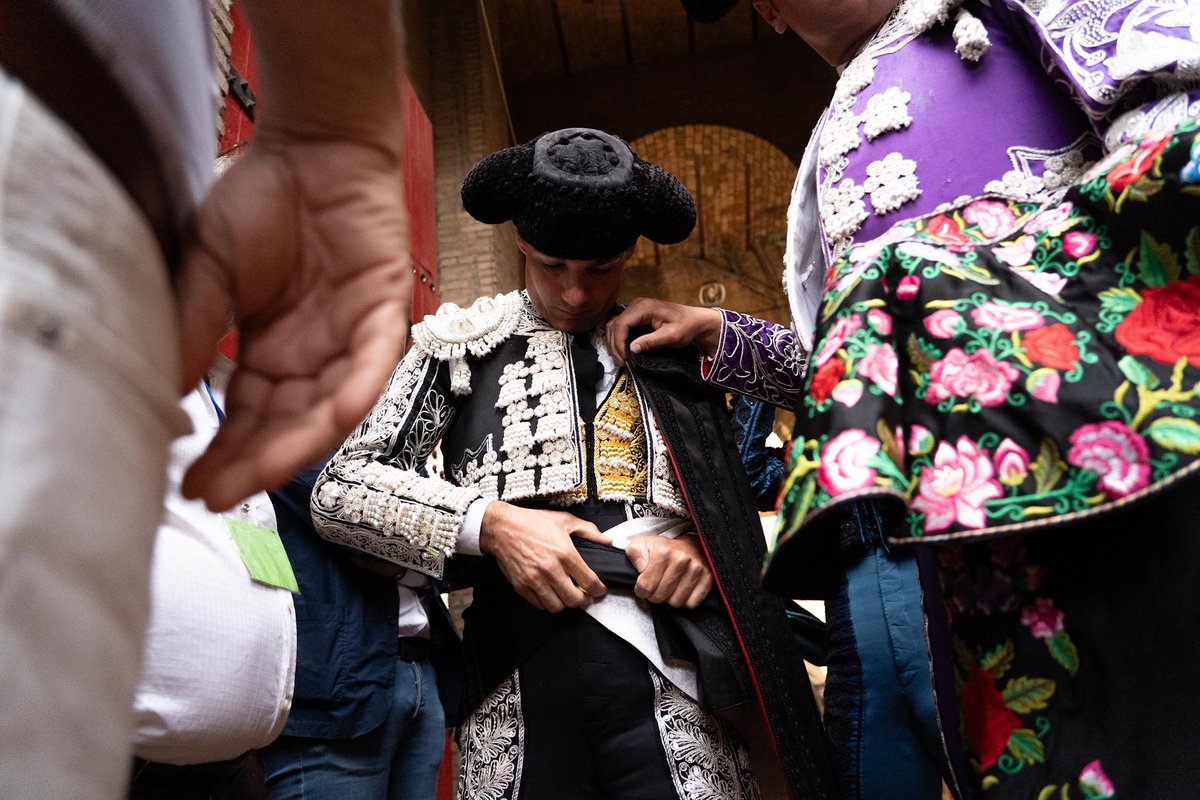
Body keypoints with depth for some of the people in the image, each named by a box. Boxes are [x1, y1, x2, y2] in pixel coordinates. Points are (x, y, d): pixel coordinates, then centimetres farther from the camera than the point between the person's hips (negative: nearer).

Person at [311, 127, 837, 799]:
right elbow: (339, 489, 1)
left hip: (671, 687, 1)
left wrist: (701, 547, -6)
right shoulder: (461, 345, 8)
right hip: (518, 697, 0)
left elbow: (742, 520, 18)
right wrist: (489, 522, -13)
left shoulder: (675, 353, 12)